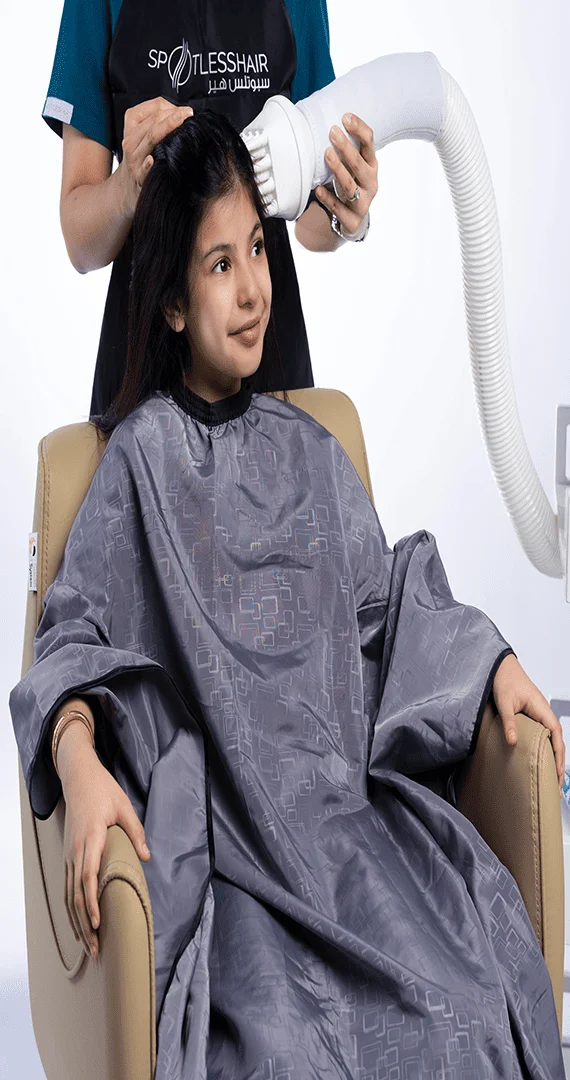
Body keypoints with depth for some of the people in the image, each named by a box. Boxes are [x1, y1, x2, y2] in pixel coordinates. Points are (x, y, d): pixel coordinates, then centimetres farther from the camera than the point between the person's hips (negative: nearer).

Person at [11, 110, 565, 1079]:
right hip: (220, 826, -4)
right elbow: (75, 633, -3)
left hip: (349, 795, 4)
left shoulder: (309, 451, 17)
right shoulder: (141, 455, 4)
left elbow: (385, 600, 21)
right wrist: (79, 760, -22)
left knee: (480, 990, -18)